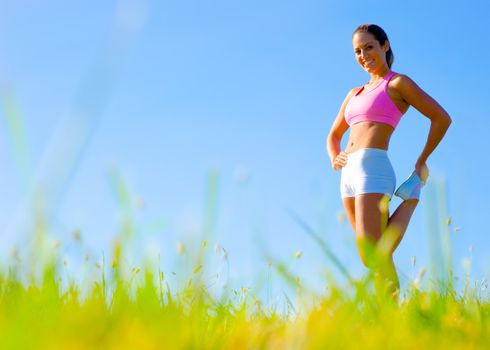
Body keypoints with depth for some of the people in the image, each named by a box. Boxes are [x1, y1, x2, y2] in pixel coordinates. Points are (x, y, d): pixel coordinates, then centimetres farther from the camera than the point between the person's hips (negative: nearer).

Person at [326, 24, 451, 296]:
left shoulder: (398, 83, 3)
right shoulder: (355, 93, 23)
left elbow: (442, 118, 1)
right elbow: (334, 135, 30)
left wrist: (422, 161, 5)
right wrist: (334, 158, 8)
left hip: (373, 169, -8)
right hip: (349, 175, 8)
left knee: (372, 257, -14)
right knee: (379, 258, 4)